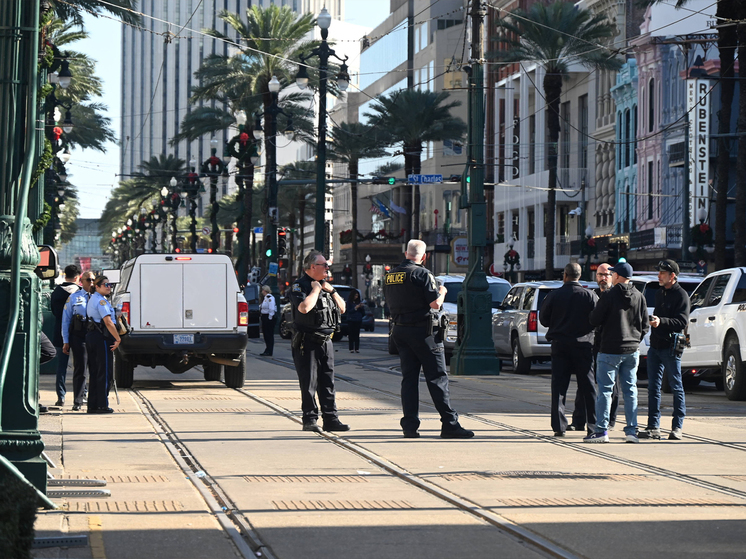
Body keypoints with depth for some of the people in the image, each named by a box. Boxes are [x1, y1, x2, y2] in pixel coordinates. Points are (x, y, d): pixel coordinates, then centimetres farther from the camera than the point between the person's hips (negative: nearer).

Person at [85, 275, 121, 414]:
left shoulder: (92, 299, 18)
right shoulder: (101, 301, -13)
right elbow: (108, 322, -21)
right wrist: (118, 339, -16)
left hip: (91, 336, 10)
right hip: (102, 338, -10)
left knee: (94, 372, 12)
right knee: (104, 372, -4)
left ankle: (92, 405, 13)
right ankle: (102, 405, -3)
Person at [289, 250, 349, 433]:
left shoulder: (324, 284, 16)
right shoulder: (299, 286, -8)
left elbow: (342, 308, 18)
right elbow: (304, 307, -27)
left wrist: (332, 291, 4)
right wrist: (316, 289, -14)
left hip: (326, 341, 7)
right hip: (307, 343, -7)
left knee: (328, 383, 6)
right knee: (309, 383, -4)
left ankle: (331, 419, 8)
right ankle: (310, 420, 2)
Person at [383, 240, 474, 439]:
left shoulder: (389, 276, 10)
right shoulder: (422, 274, -12)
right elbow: (435, 304, -16)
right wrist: (442, 292, 5)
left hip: (400, 330, 6)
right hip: (422, 331, -6)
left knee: (409, 377, 8)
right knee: (437, 377, -4)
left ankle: (410, 425, 3)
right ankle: (449, 424, -5)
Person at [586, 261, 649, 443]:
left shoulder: (609, 296, -11)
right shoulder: (639, 297, 4)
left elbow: (594, 320, -8)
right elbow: (645, 325, 8)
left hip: (610, 351, -5)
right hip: (632, 351, 5)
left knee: (604, 390, 0)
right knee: (630, 390, 9)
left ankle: (601, 430, -2)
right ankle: (632, 430, 7)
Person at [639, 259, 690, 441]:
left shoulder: (681, 295, -8)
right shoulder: (659, 293, 17)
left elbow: (682, 322, -17)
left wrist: (661, 321, -27)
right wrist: (651, 320, 10)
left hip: (671, 347, -8)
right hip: (655, 346, 8)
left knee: (676, 388, -1)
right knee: (653, 388, 5)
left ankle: (677, 427, 3)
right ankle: (653, 427, 8)